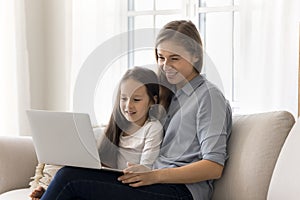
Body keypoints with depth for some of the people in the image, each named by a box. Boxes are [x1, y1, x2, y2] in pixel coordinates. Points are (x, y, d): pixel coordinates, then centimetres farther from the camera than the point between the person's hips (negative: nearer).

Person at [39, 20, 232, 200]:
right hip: (158, 183, 7)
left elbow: (214, 167, -12)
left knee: (72, 177, -21)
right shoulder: (171, 94, 24)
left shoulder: (209, 96, -2)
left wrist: (155, 175, -20)